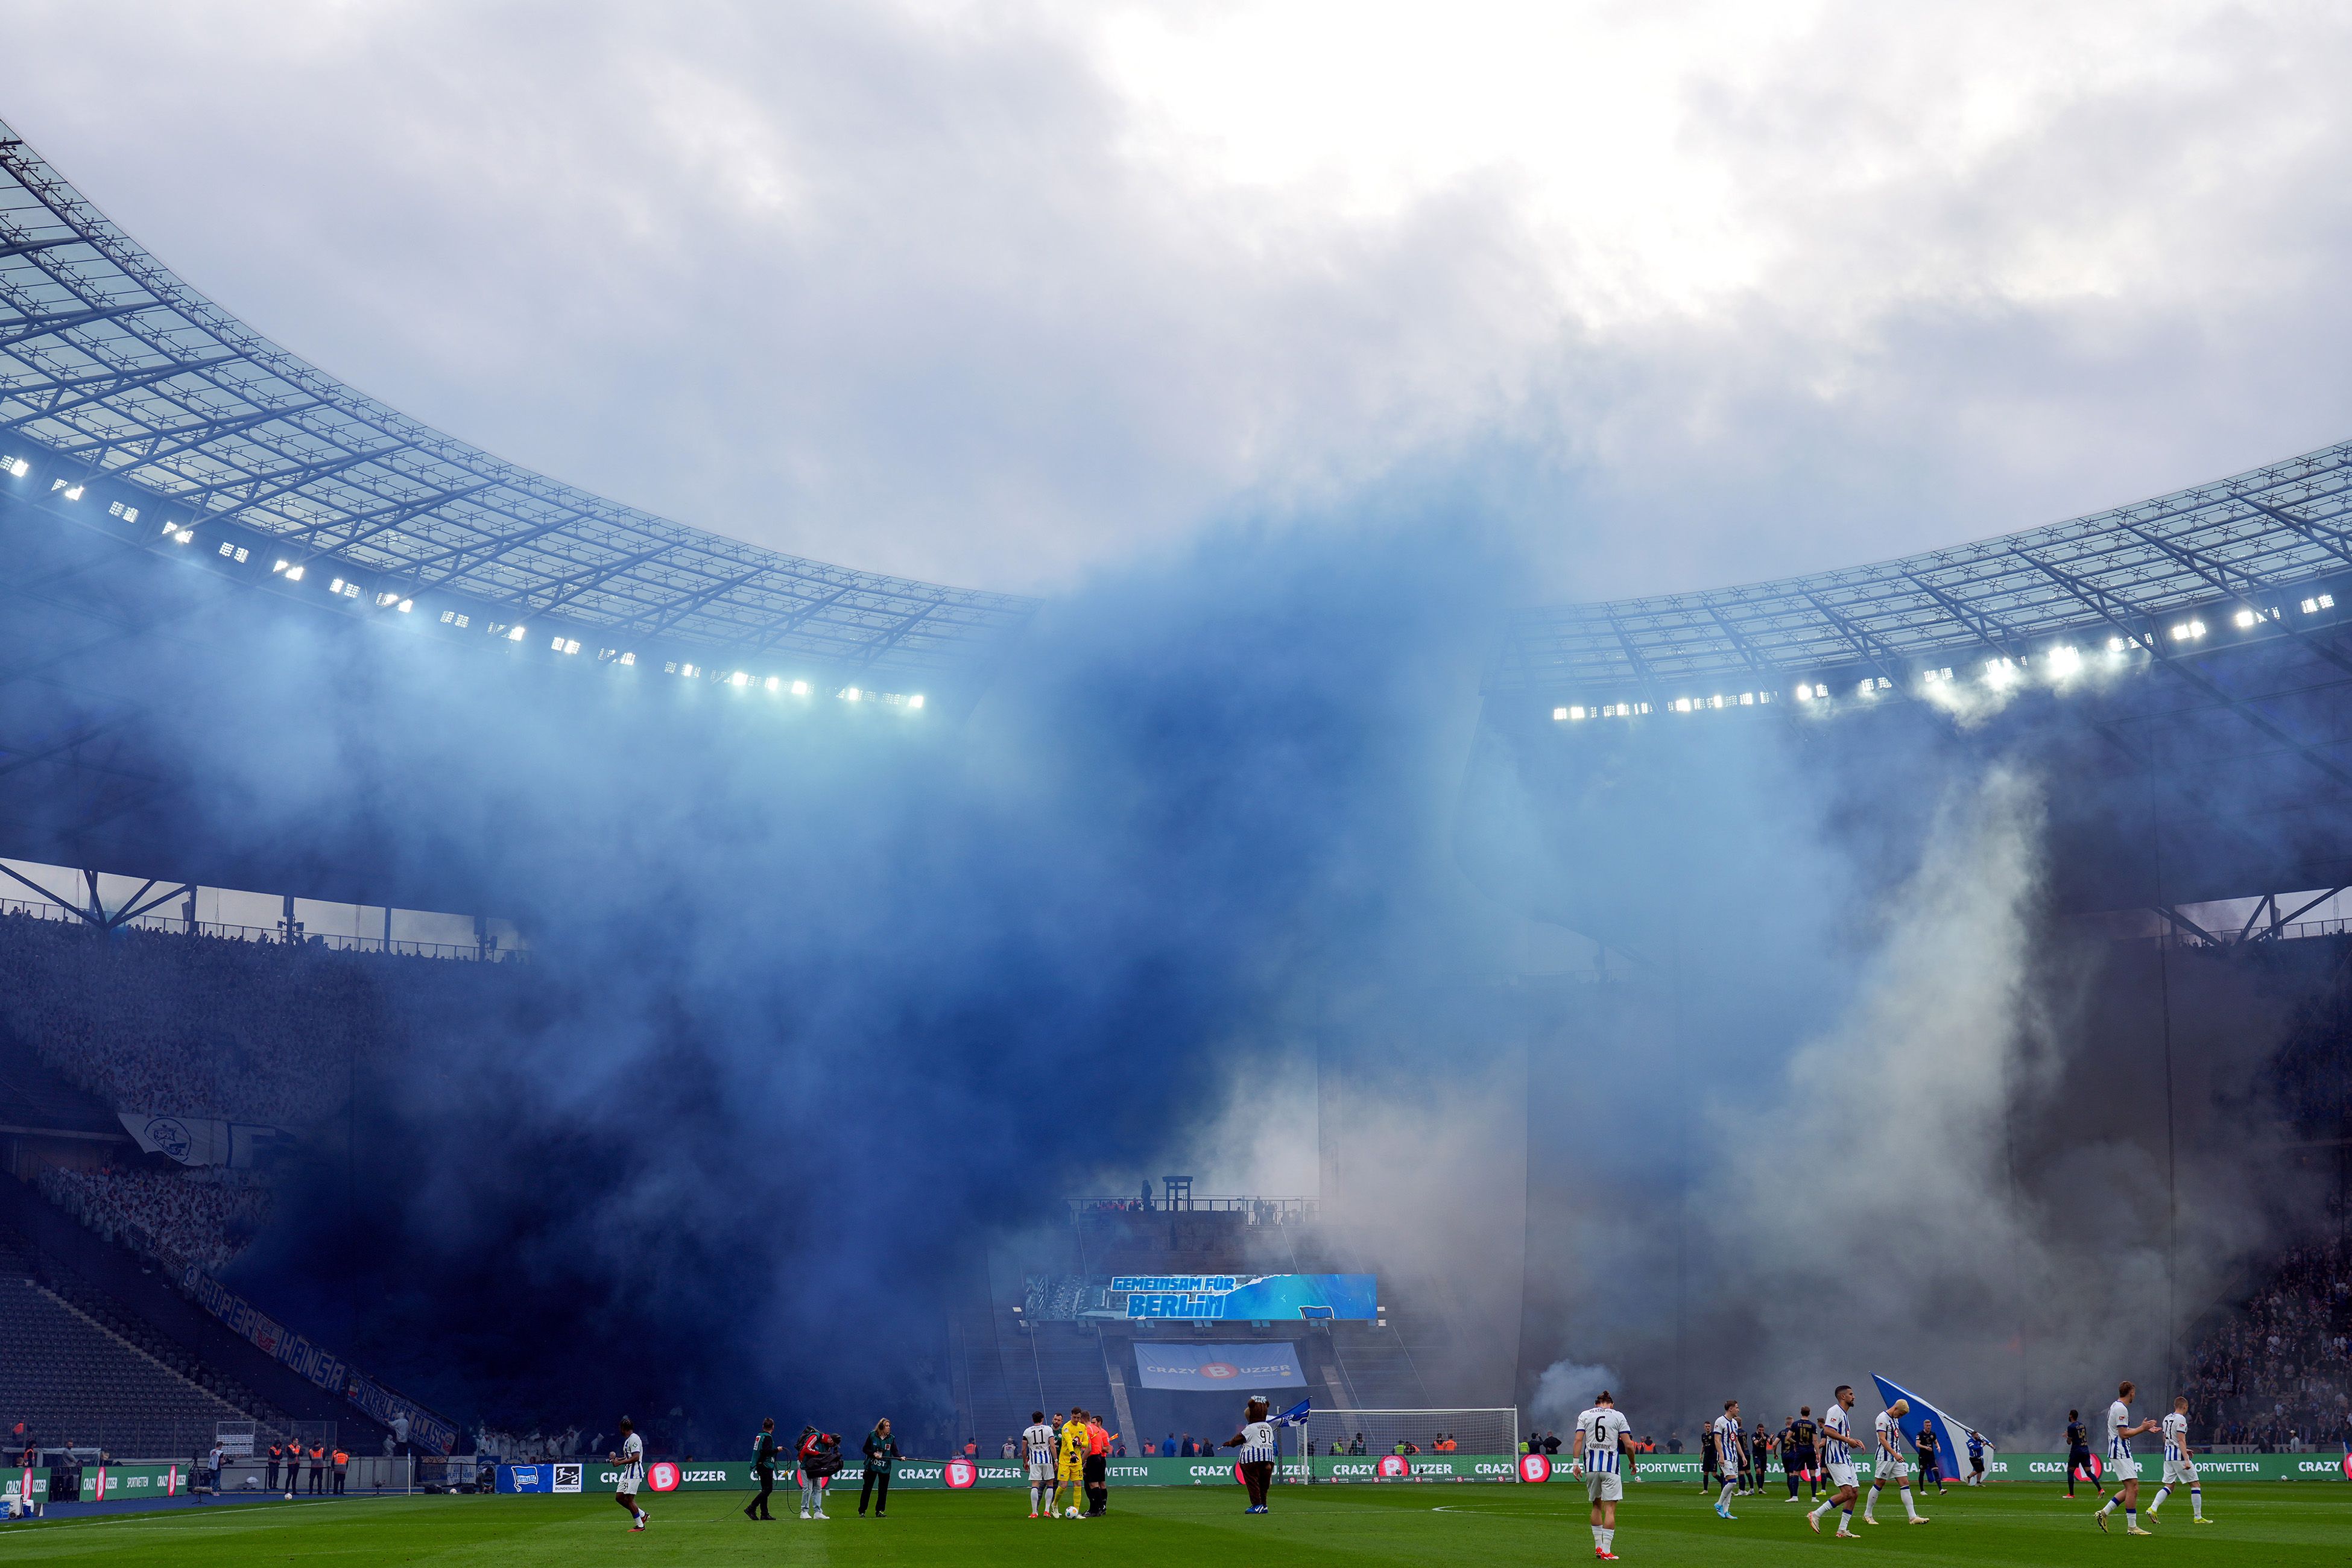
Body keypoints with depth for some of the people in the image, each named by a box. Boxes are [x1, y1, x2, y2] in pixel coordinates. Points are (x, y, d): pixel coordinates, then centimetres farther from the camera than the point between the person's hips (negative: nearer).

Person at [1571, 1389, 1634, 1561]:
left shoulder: (1585, 1415, 10)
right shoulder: (1618, 1416, 5)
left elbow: (1578, 1440, -1)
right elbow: (1628, 1445, 0)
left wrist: (1576, 1463, -1)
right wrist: (1632, 1463, 15)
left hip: (1591, 1467, 3)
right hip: (1611, 1466, -3)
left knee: (1597, 1506, 18)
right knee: (1610, 1509, -3)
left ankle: (1598, 1546, 20)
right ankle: (1606, 1551, -9)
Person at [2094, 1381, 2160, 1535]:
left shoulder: (2115, 1407, 17)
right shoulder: (2121, 1409, -15)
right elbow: (2124, 1434, -19)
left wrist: (2145, 1429, 25)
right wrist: (2142, 1428, -10)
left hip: (2118, 1453, 11)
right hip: (2121, 1454, -11)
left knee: (2131, 1489, 11)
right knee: (2133, 1488, -10)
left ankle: (2103, 1513, 10)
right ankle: (2132, 1527, -9)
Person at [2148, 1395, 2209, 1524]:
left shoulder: (2167, 1419, 14)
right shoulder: (2181, 1419, -11)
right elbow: (2181, 1440, -19)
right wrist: (2186, 1460, -23)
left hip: (2168, 1455, 8)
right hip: (2179, 1456, -8)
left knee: (2169, 1486, 9)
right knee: (2195, 1485, 2)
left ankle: (2153, 1508, -10)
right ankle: (2198, 1517, 2)